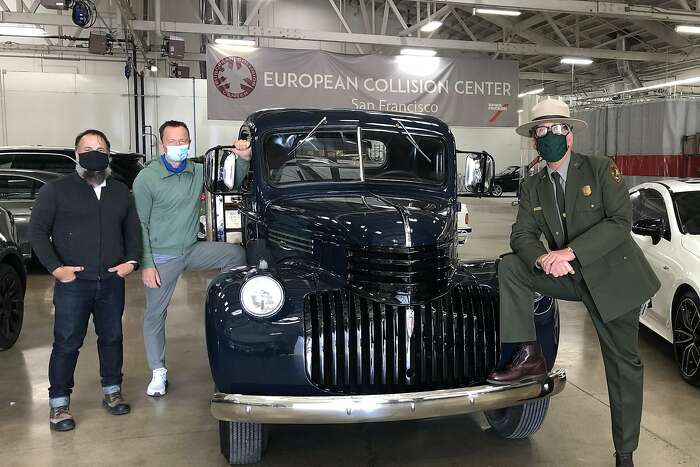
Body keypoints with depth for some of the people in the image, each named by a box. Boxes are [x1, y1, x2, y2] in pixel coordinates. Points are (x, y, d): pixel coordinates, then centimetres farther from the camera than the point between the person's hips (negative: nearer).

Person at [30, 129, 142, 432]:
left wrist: (131, 260, 3)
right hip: (73, 282, -4)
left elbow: (133, 229, 17)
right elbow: (37, 231, -3)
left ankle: (111, 391, 28)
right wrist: (55, 267, -12)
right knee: (67, 344, 1)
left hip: (112, 282, 4)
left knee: (112, 337, 13)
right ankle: (59, 404, 13)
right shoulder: (56, 190, -1)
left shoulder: (121, 192, 12)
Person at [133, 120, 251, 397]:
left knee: (235, 254, -10)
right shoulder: (146, 179, -12)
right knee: (155, 314, 5)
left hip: (192, 250, 4)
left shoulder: (197, 172, 1)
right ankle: (158, 372, 21)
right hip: (162, 258, -4)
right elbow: (139, 225, -10)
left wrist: (243, 159, -10)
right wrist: (146, 264, -15)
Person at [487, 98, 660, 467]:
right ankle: (529, 356, -13)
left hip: (611, 275, -3)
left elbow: (620, 222, -17)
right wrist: (543, 259, -27)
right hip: (568, 276, 3)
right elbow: (522, 234, -4)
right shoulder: (532, 187, 4)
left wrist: (570, 252, -27)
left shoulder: (601, 170, -8)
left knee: (623, 365, 3)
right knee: (509, 267, -17)